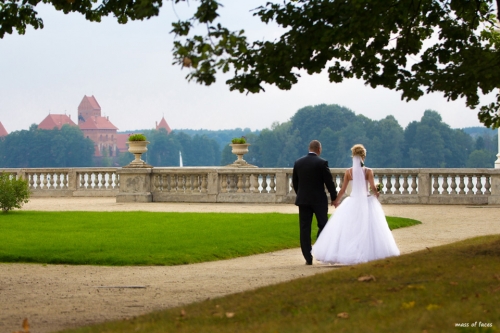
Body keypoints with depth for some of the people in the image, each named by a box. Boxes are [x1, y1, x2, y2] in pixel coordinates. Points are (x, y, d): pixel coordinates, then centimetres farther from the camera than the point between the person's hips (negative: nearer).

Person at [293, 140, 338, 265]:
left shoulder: (298, 162, 3)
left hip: (303, 200, 3)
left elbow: (294, 182, 10)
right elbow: (329, 182, -7)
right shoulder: (322, 163, -9)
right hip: (319, 200, -3)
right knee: (323, 225, 10)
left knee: (304, 229, 3)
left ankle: (308, 258, 1)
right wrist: (334, 198, 3)